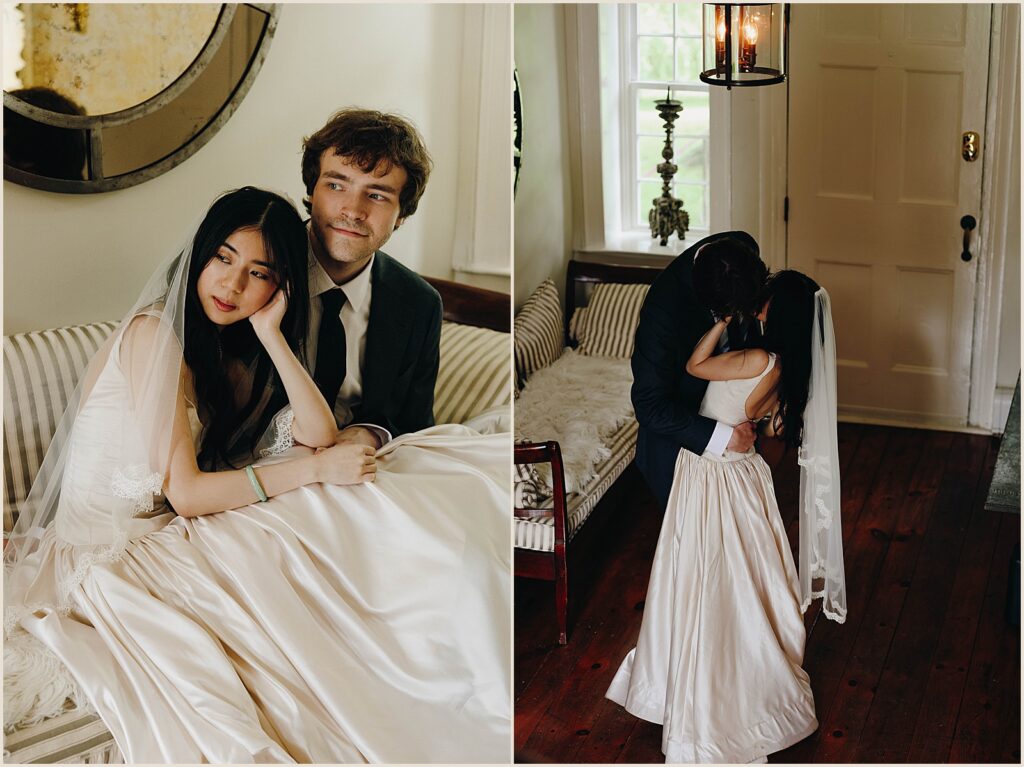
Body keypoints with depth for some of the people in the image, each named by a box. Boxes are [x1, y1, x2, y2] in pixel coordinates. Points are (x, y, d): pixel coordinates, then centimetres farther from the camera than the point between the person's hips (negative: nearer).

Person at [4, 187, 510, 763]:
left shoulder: (234, 350, 11)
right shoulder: (154, 334, -14)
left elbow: (319, 434, -2)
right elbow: (185, 493, -19)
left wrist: (270, 333, -9)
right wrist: (316, 468, -19)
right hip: (113, 545, -8)